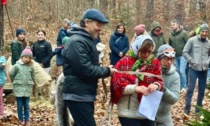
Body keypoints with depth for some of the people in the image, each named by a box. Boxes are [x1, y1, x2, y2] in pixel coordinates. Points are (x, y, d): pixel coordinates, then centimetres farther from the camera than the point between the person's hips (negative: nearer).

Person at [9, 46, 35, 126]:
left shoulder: (31, 67, 0)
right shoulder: (17, 65, -7)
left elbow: (32, 77, 13)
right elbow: (11, 75, 4)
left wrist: (30, 84, 11)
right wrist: (16, 82, 11)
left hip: (27, 88, 2)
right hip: (18, 88, -2)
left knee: (26, 105, 7)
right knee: (20, 105, 5)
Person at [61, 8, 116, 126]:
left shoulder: (87, 40, 17)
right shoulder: (77, 42, -17)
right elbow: (86, 70, -23)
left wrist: (105, 70, 3)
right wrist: (107, 71, -10)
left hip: (85, 95, 10)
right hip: (78, 96, -10)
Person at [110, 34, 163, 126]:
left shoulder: (154, 62, 5)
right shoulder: (124, 62, -4)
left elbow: (159, 81, 0)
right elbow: (117, 84, -11)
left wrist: (156, 85, -25)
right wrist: (135, 88, -28)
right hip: (128, 112, -4)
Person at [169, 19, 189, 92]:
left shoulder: (184, 33, -8)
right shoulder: (170, 34, 7)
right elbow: (169, 45, 19)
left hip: (183, 56, -5)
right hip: (175, 56, 5)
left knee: (182, 71, -10)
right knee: (176, 71, 9)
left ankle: (184, 87, 3)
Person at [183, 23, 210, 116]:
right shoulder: (192, 40, -6)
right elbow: (185, 52, -4)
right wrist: (191, 61, -12)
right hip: (193, 69, -3)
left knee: (202, 90, 10)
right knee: (190, 89, -5)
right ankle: (187, 109, 1)